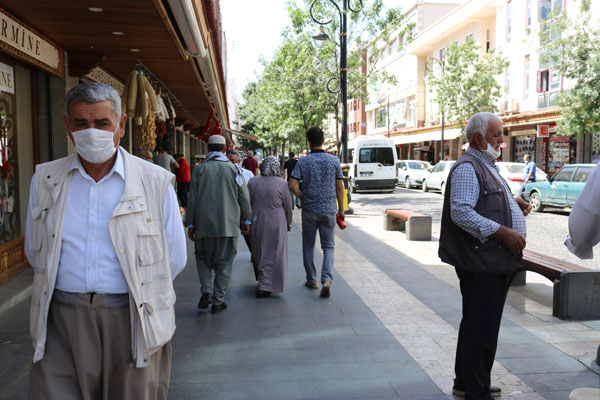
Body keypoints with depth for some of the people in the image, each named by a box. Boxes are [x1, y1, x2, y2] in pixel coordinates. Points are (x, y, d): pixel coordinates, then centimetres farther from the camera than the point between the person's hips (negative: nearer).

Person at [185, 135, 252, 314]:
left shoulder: (199, 169, 0)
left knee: (203, 258, 16)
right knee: (224, 262, 7)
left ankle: (206, 291, -2)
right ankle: (218, 301, 10)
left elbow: (192, 199, 0)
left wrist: (190, 224, 6)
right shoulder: (233, 168, 2)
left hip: (204, 223, 0)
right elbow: (244, 198, 3)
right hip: (228, 224, 0)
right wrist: (245, 220, 13)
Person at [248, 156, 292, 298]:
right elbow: (288, 207, -2)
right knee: (273, 255, 5)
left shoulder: (253, 182, -3)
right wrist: (288, 224, 11)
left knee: (259, 253, 19)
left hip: (256, 223, 3)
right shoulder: (282, 184, -9)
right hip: (276, 225, -3)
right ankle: (264, 286, 0)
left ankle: (263, 280, 34)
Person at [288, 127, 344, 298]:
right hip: (329, 210, 1)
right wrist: (341, 209, 9)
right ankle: (327, 279, -11)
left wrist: (303, 198, 5)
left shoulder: (303, 162, -5)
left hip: (309, 210, -1)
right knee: (328, 246, 8)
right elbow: (339, 187, 0)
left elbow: (292, 184, -12)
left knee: (308, 246, 14)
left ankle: (312, 280, 25)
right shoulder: (334, 160, -2)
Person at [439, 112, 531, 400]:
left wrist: (513, 203, 14)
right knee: (480, 328, -2)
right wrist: (503, 232, -24)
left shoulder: (486, 166, 20)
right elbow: (461, 212, -24)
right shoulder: (467, 168, -14)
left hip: (496, 262, 11)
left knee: (481, 327, 18)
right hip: (481, 264, -11)